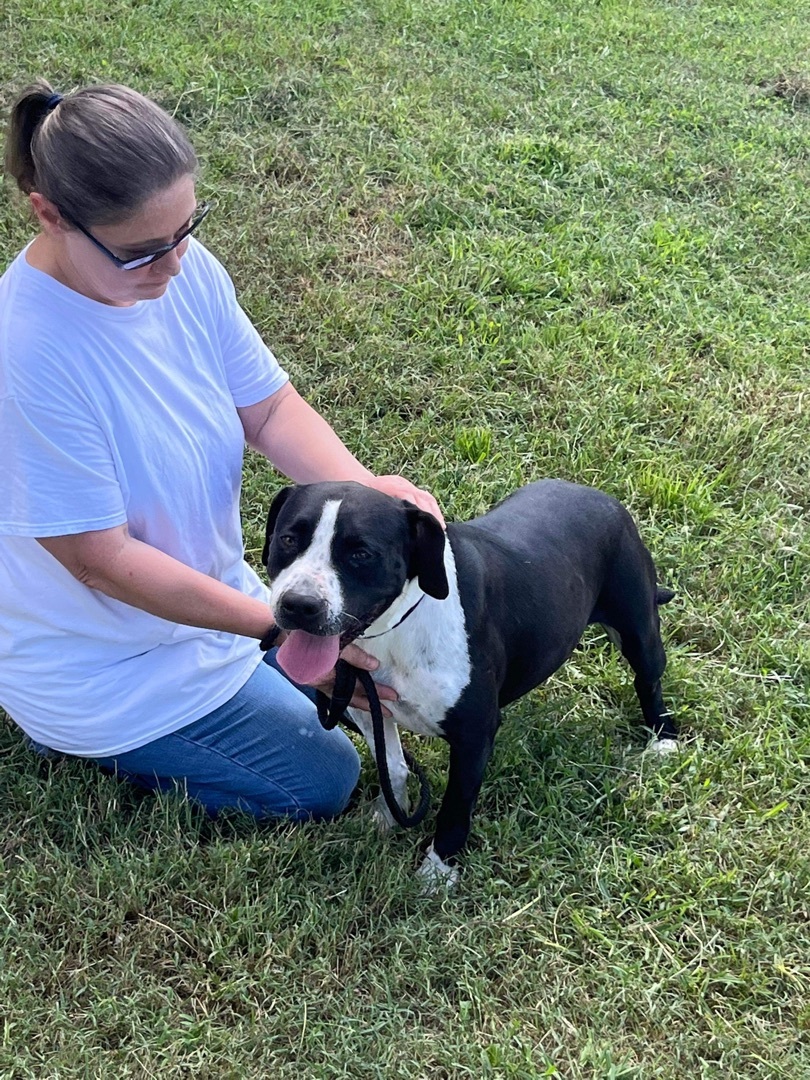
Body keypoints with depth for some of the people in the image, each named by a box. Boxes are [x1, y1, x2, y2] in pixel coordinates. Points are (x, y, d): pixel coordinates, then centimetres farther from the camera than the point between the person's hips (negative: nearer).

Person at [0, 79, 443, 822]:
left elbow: (270, 407, -5)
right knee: (323, 781, 3)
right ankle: (76, 736, 13)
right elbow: (103, 559, -28)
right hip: (108, 663, -7)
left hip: (206, 591, 7)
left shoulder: (185, 267, -14)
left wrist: (363, 488, -26)